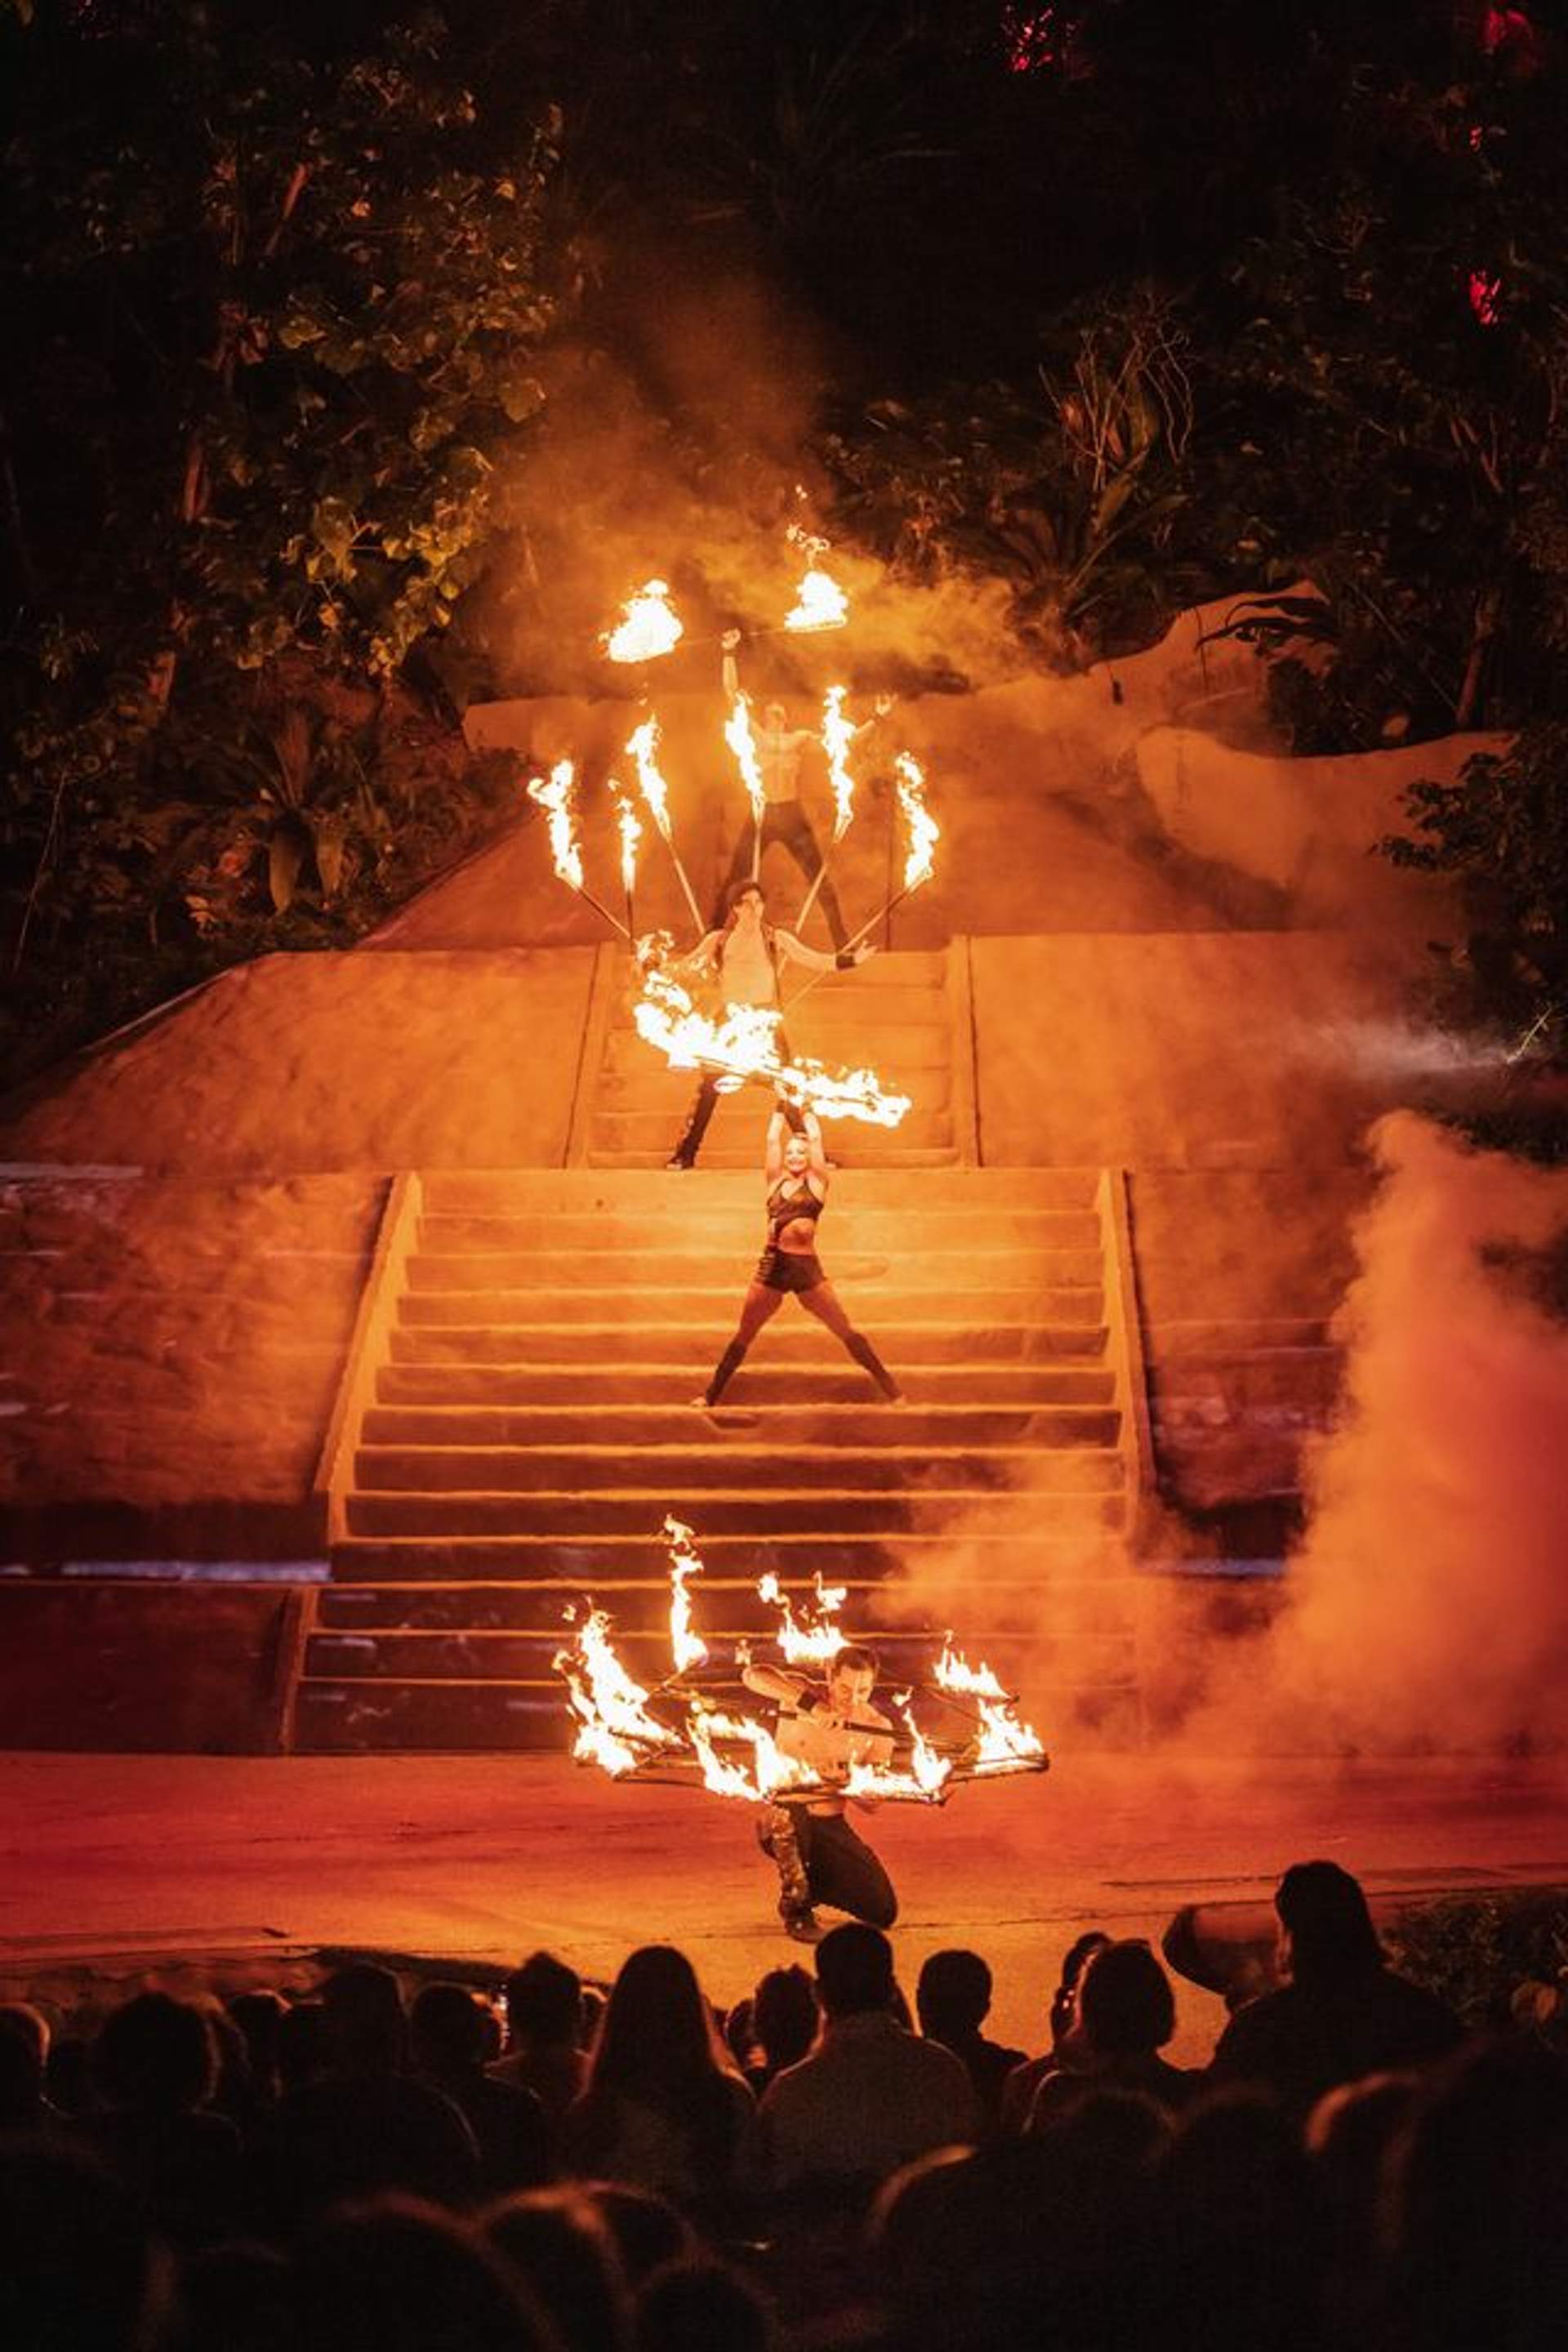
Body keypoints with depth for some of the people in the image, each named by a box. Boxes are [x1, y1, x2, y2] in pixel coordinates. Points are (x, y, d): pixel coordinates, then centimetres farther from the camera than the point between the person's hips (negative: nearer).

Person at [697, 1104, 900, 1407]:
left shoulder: (816, 1183, 7)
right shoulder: (775, 1182, 13)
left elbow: (816, 1138, 6)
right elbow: (772, 1139, 12)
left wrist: (808, 1111, 21)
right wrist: (780, 1110, 21)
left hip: (807, 1267, -2)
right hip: (772, 1265, 3)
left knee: (845, 1331, -1)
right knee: (743, 1335, 8)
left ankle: (893, 1392, 0)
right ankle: (710, 1395, 14)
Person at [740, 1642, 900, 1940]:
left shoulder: (878, 1729, -4)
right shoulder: (801, 1693, -12)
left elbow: (871, 1803, -3)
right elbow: (752, 1675, -33)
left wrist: (848, 1782, -26)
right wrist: (810, 1705, -38)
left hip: (830, 1825, 3)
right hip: (784, 1817, -3)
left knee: (883, 1912, -6)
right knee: (789, 1819, -41)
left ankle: (813, 1885, 24)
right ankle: (795, 1904, -12)